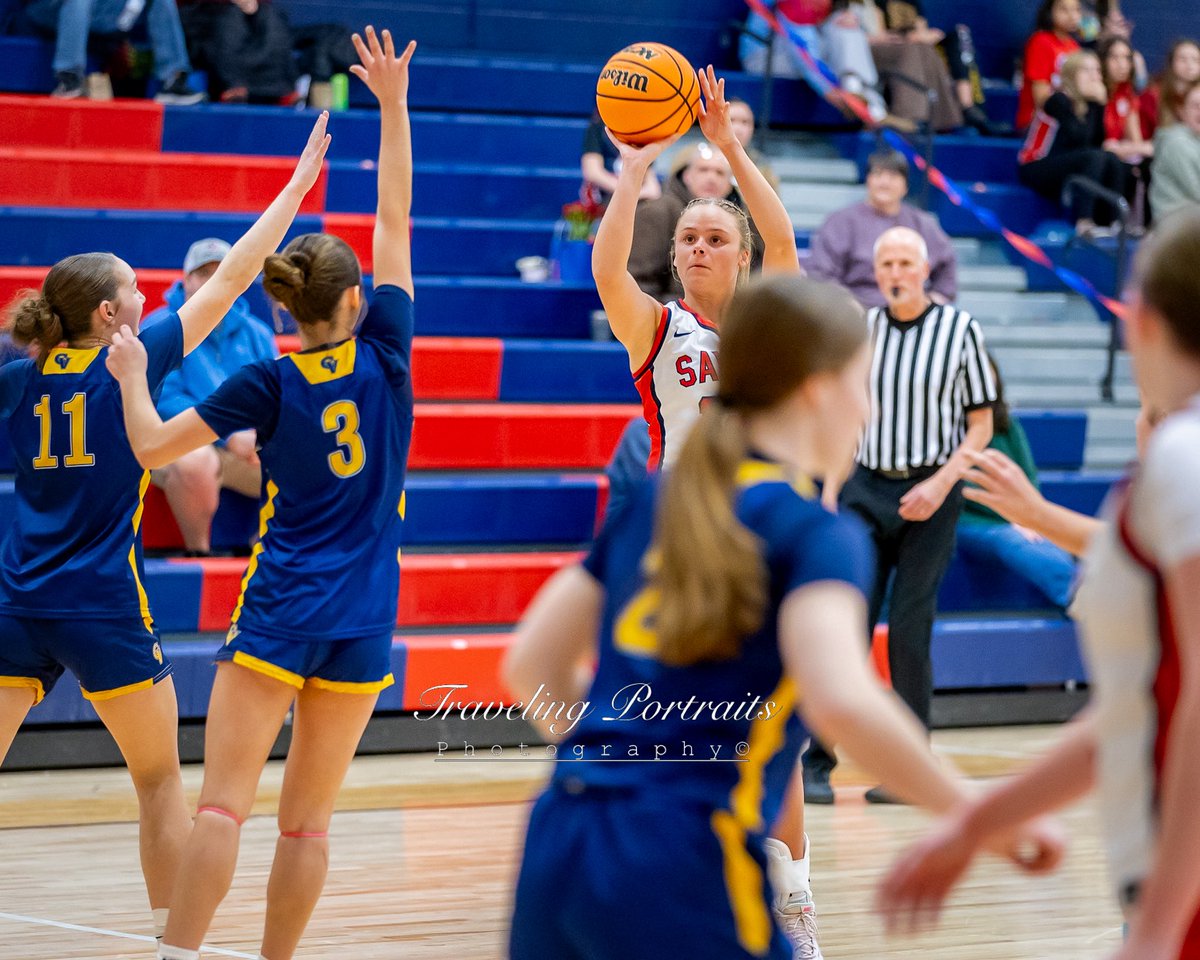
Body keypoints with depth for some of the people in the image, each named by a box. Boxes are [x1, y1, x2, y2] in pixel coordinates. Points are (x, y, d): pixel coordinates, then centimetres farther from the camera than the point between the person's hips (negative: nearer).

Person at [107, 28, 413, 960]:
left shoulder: (271, 384, -5)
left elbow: (154, 445, 0)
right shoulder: (385, 354, -2)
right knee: (309, 821, 7)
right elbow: (396, 218, 4)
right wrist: (393, 104, 8)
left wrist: (132, 376, 18)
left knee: (223, 803, -7)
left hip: (281, 612, -2)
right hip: (363, 622, 2)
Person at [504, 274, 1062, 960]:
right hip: (684, 869, -7)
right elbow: (842, 700, -22)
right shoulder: (819, 534, -4)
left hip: (556, 851, 7)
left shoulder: (652, 503, 16)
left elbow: (531, 663, 17)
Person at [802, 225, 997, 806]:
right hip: (866, 487, 2)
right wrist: (829, 497, 5)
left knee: (910, 631, -3)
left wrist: (941, 484, -12)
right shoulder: (859, 331, 6)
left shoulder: (958, 328, -2)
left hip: (929, 493, -2)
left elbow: (980, 423, 1)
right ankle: (816, 762, -2)